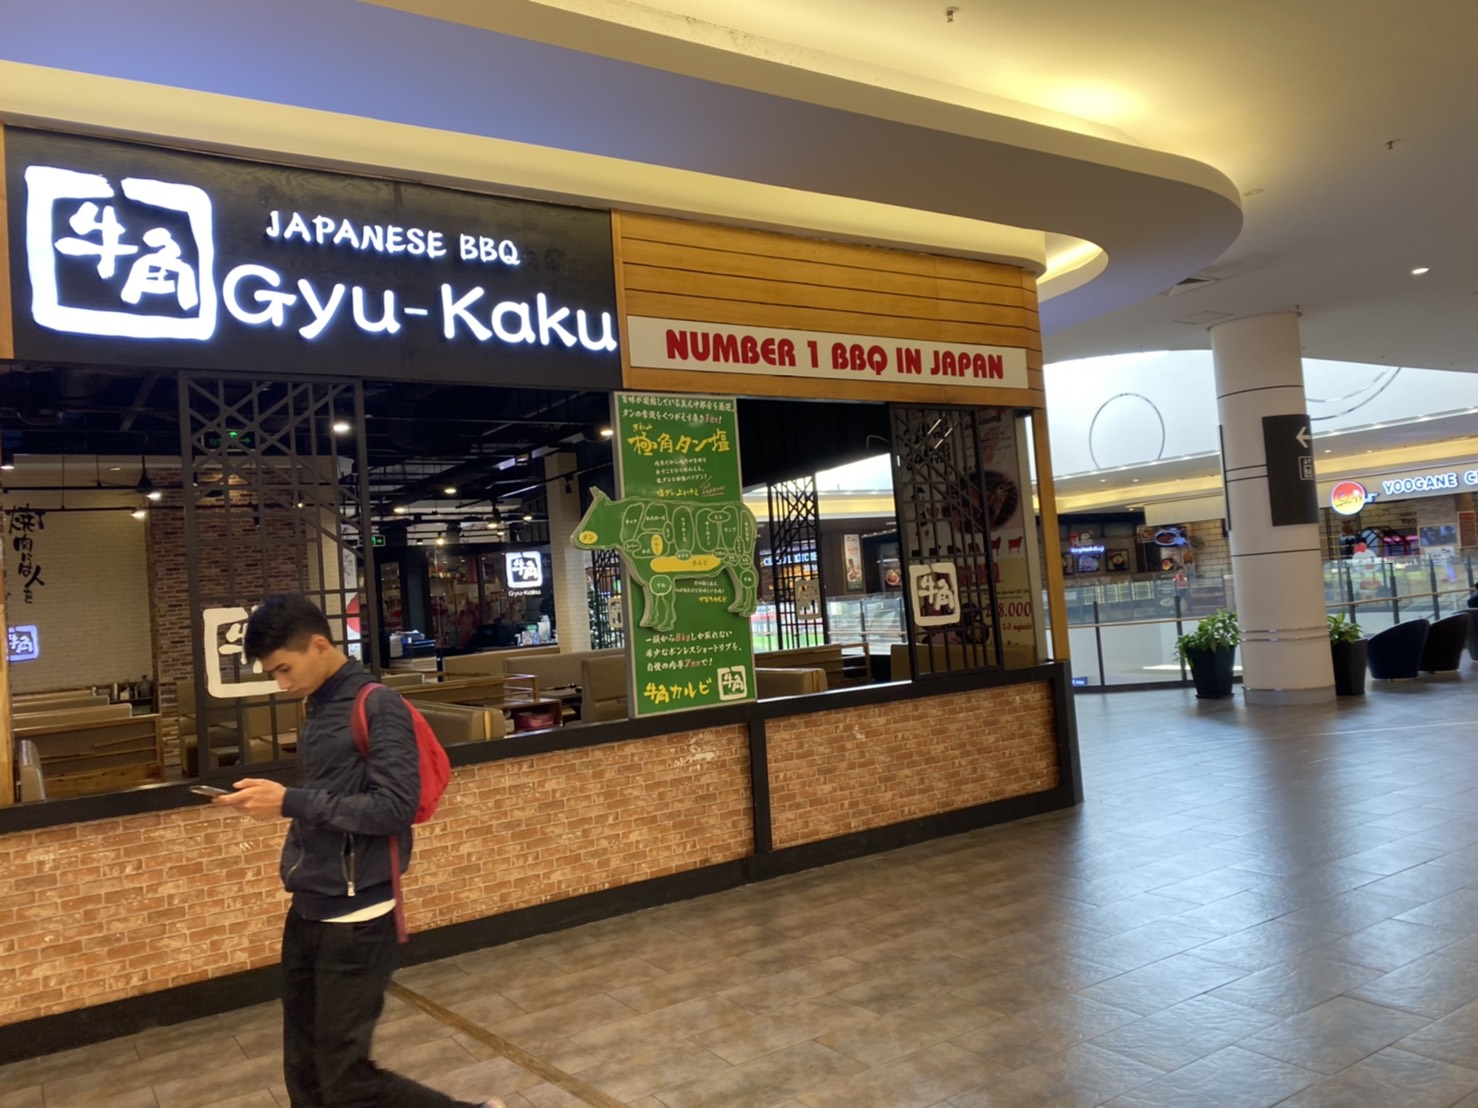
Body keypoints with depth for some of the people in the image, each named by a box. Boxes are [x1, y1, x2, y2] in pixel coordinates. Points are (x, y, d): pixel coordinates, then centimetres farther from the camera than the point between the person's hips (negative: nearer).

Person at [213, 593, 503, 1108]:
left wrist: (291, 802, -21)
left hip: (355, 922, -8)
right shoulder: (318, 707, 11)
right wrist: (272, 799, 2)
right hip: (306, 914, 8)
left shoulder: (378, 706, -14)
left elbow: (395, 808, -22)